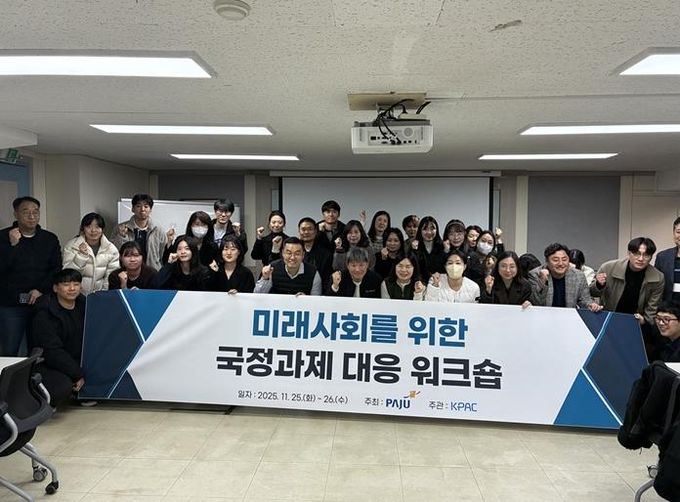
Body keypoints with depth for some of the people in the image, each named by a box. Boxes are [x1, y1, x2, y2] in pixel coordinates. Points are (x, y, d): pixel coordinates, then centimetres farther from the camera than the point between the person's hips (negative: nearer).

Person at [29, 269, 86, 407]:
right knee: (63, 386, -32)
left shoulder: (83, 304, 3)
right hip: (48, 365, -7)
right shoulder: (44, 315, -16)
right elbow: (52, 352, -21)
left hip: (76, 362, 7)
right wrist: (78, 375, -21)